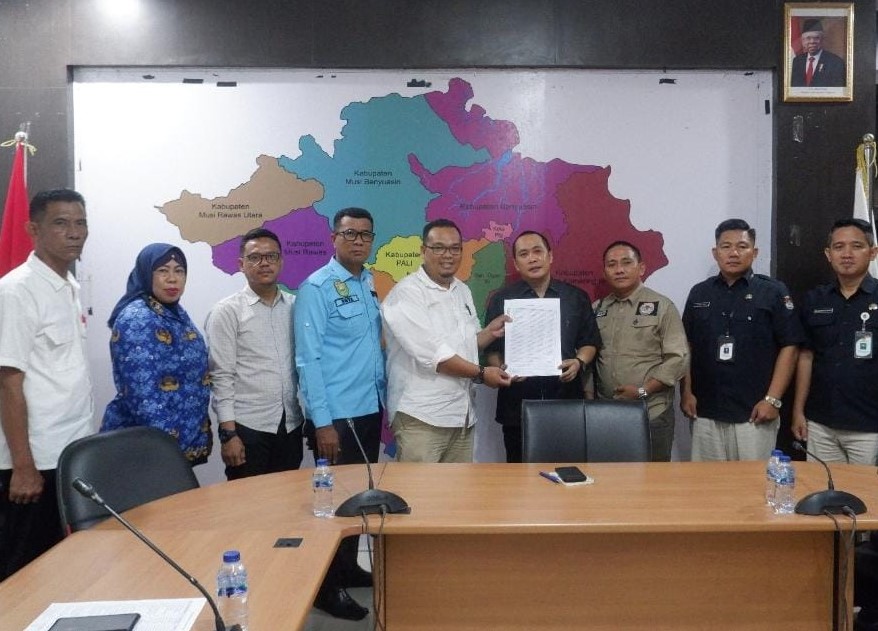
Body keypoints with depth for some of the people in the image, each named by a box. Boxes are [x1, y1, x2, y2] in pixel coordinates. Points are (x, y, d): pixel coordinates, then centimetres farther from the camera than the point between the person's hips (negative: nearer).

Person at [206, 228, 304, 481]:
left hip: (291, 425, 4)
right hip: (247, 427, -4)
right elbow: (221, 376, -8)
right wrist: (228, 432, -13)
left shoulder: (295, 307, 7)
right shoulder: (227, 311, -4)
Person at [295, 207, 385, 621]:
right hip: (337, 414, -7)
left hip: (370, 409, 7)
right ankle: (327, 586, 18)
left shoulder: (370, 285, 10)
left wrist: (384, 399, 8)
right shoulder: (316, 288, -12)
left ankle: (349, 568, 34)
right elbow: (308, 359, -15)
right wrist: (322, 422, -18)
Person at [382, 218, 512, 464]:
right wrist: (481, 373, -12)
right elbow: (432, 354, -20)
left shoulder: (462, 291, 14)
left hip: (461, 415, 8)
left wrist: (490, 332, 5)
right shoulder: (406, 294, -12)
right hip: (421, 417, -8)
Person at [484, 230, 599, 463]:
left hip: (567, 402, 1)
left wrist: (579, 361, -6)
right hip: (517, 406, -1)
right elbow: (491, 349, 5)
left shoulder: (576, 298, 9)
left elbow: (589, 342, 14)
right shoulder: (501, 300, 5)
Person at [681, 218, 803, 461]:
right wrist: (686, 392, 4)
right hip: (706, 413, 3)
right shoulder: (699, 293, 9)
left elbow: (789, 347, -4)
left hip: (754, 414, -3)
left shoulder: (773, 292, -1)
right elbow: (687, 347, 13)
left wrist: (773, 399, -10)